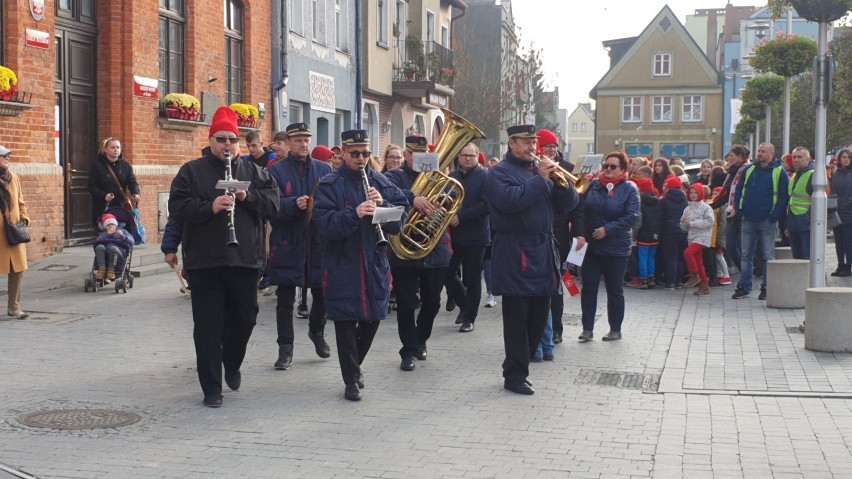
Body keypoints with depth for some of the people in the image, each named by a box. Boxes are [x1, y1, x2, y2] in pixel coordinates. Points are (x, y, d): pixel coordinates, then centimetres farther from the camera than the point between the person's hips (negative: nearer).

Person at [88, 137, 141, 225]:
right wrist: (104, 195, -21)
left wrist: (136, 193, -22)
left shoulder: (126, 165, 9)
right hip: (103, 208, -3)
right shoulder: (97, 166, 0)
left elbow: (132, 182, -1)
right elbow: (92, 187, -4)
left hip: (121, 207, 3)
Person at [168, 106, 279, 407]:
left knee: (245, 318, 12)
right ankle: (211, 388, 8)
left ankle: (231, 364, 40)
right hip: (204, 261, -2)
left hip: (245, 259, 3)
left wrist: (247, 197, -15)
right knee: (208, 325, 0)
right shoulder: (191, 172, 3)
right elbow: (177, 208, -7)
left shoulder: (253, 172, 11)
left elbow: (273, 203, 2)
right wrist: (210, 206, -21)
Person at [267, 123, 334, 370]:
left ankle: (317, 331, 37)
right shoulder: (276, 170, -1)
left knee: (322, 293, 11)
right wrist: (294, 204, -27)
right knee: (285, 299, 3)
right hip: (287, 244, -2)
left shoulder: (325, 169, 8)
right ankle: (285, 348, 11)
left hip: (319, 242, 3)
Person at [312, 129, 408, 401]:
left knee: (372, 319, 12)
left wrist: (383, 204, -15)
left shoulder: (381, 184, 7)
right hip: (342, 266, -4)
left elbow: (399, 222, 3)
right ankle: (352, 379, 14)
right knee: (346, 322, 0)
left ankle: (354, 364, 36)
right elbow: (324, 224, -17)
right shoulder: (329, 185, -4)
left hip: (375, 265, 4)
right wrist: (354, 213, -30)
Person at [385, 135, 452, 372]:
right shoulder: (395, 176, -2)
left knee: (432, 302, 12)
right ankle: (409, 351, 10)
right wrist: (412, 198, -41)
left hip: (435, 251, 4)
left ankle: (420, 340, 34)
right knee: (406, 304, 0)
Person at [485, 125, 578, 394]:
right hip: (515, 255, -7)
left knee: (539, 316, 11)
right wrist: (540, 180, -19)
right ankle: (515, 377, 4)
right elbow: (510, 201, -23)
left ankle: (517, 365, 24)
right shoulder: (500, 173, -4)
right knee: (517, 318, -3)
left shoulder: (540, 169, 16)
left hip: (543, 251, 7)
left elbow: (567, 204, 10)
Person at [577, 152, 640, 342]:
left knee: (614, 289, 8)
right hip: (591, 245, 3)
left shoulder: (629, 188, -7)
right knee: (588, 287, 3)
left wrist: (607, 229, -20)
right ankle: (587, 328, 10)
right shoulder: (594, 184, 3)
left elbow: (632, 216, -15)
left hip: (616, 248, -3)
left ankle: (615, 329, 19)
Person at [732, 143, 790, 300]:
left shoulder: (779, 172, -2)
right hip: (748, 221, 4)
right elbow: (739, 191, 14)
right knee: (746, 255, 7)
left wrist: (774, 216, -12)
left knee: (768, 256, 1)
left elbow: (784, 196, -4)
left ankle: (766, 288, 7)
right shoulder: (749, 170, 10)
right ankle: (744, 287, 13)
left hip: (767, 222, -4)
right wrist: (739, 212, 2)